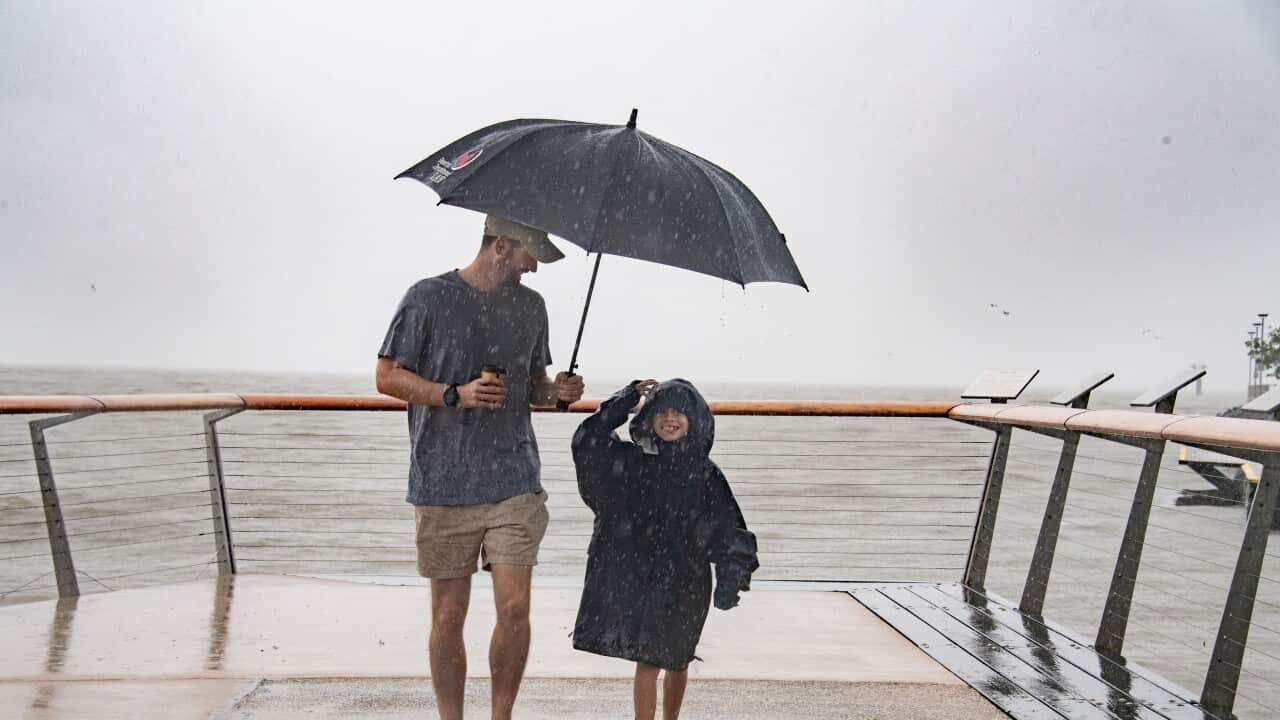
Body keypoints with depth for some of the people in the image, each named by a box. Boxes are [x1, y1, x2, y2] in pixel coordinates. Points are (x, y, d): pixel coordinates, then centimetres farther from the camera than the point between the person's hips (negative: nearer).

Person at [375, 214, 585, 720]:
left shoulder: (530, 305, 14)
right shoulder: (429, 298, -1)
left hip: (514, 482, 3)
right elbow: (388, 377, -2)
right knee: (449, 616, 6)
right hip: (444, 484, -3)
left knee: (515, 607, -3)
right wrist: (456, 395, -16)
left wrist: (557, 390, 0)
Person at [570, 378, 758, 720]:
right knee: (647, 660, 2)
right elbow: (587, 440, -5)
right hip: (636, 577, 0)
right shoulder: (631, 461, 0)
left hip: (682, 583, 0)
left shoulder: (706, 475, -6)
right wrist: (627, 398, -8)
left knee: (675, 660, 14)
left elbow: (729, 531, -4)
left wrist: (730, 581, -10)